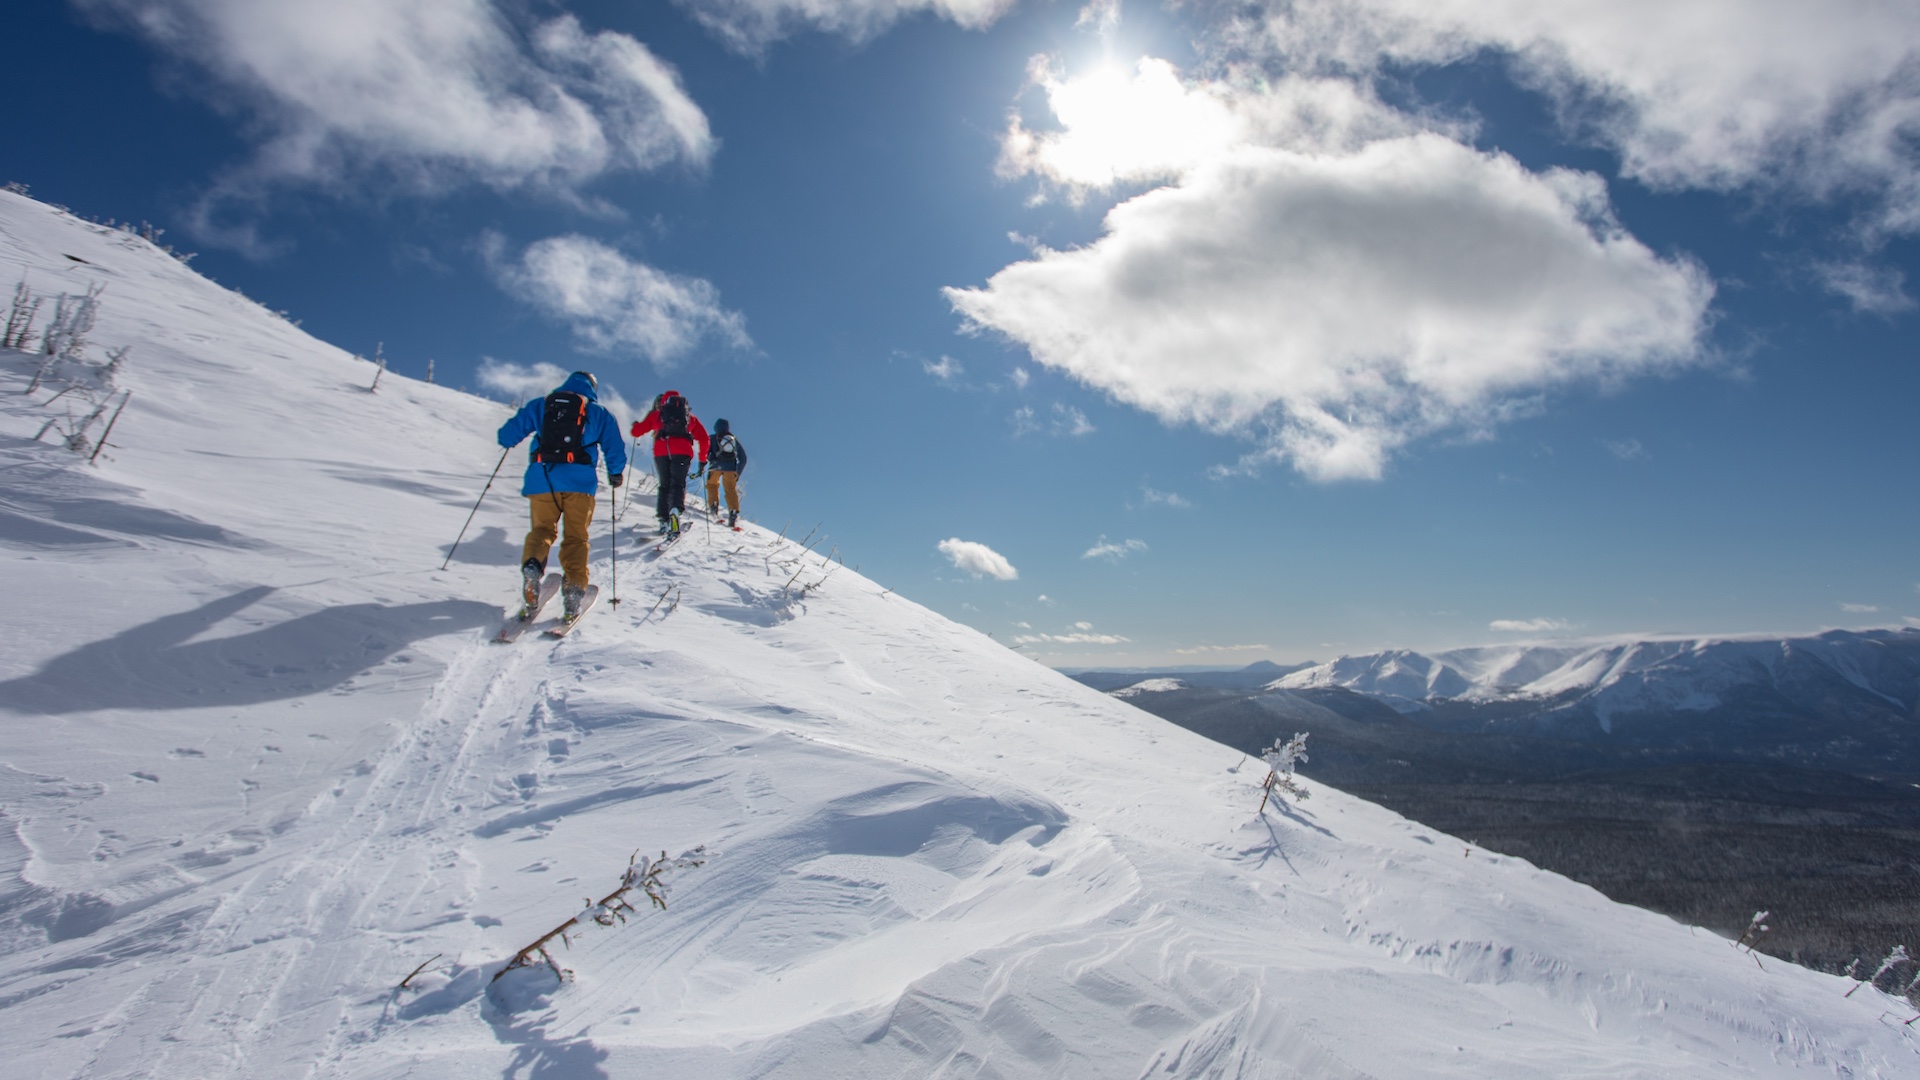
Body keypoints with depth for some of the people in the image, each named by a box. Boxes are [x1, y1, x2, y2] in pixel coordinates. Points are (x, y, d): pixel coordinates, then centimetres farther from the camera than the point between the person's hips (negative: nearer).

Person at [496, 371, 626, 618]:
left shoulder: (539, 405, 17)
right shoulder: (599, 412, 14)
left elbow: (508, 433, 15)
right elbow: (615, 448, 10)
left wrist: (506, 440, 38)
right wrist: (615, 474, 26)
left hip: (541, 478, 1)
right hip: (579, 480, -1)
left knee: (542, 528, 12)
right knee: (576, 536, 7)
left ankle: (532, 564, -18)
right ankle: (574, 587, -10)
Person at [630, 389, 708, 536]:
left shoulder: (656, 414, 24)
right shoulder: (690, 417, 27)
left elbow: (637, 432, 23)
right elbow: (703, 438, 21)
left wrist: (635, 425, 47)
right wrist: (703, 459, 28)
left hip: (661, 451, 0)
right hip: (682, 451, 0)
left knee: (664, 485, 14)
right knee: (678, 484, 2)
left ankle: (664, 520, 3)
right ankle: (675, 509, -28)